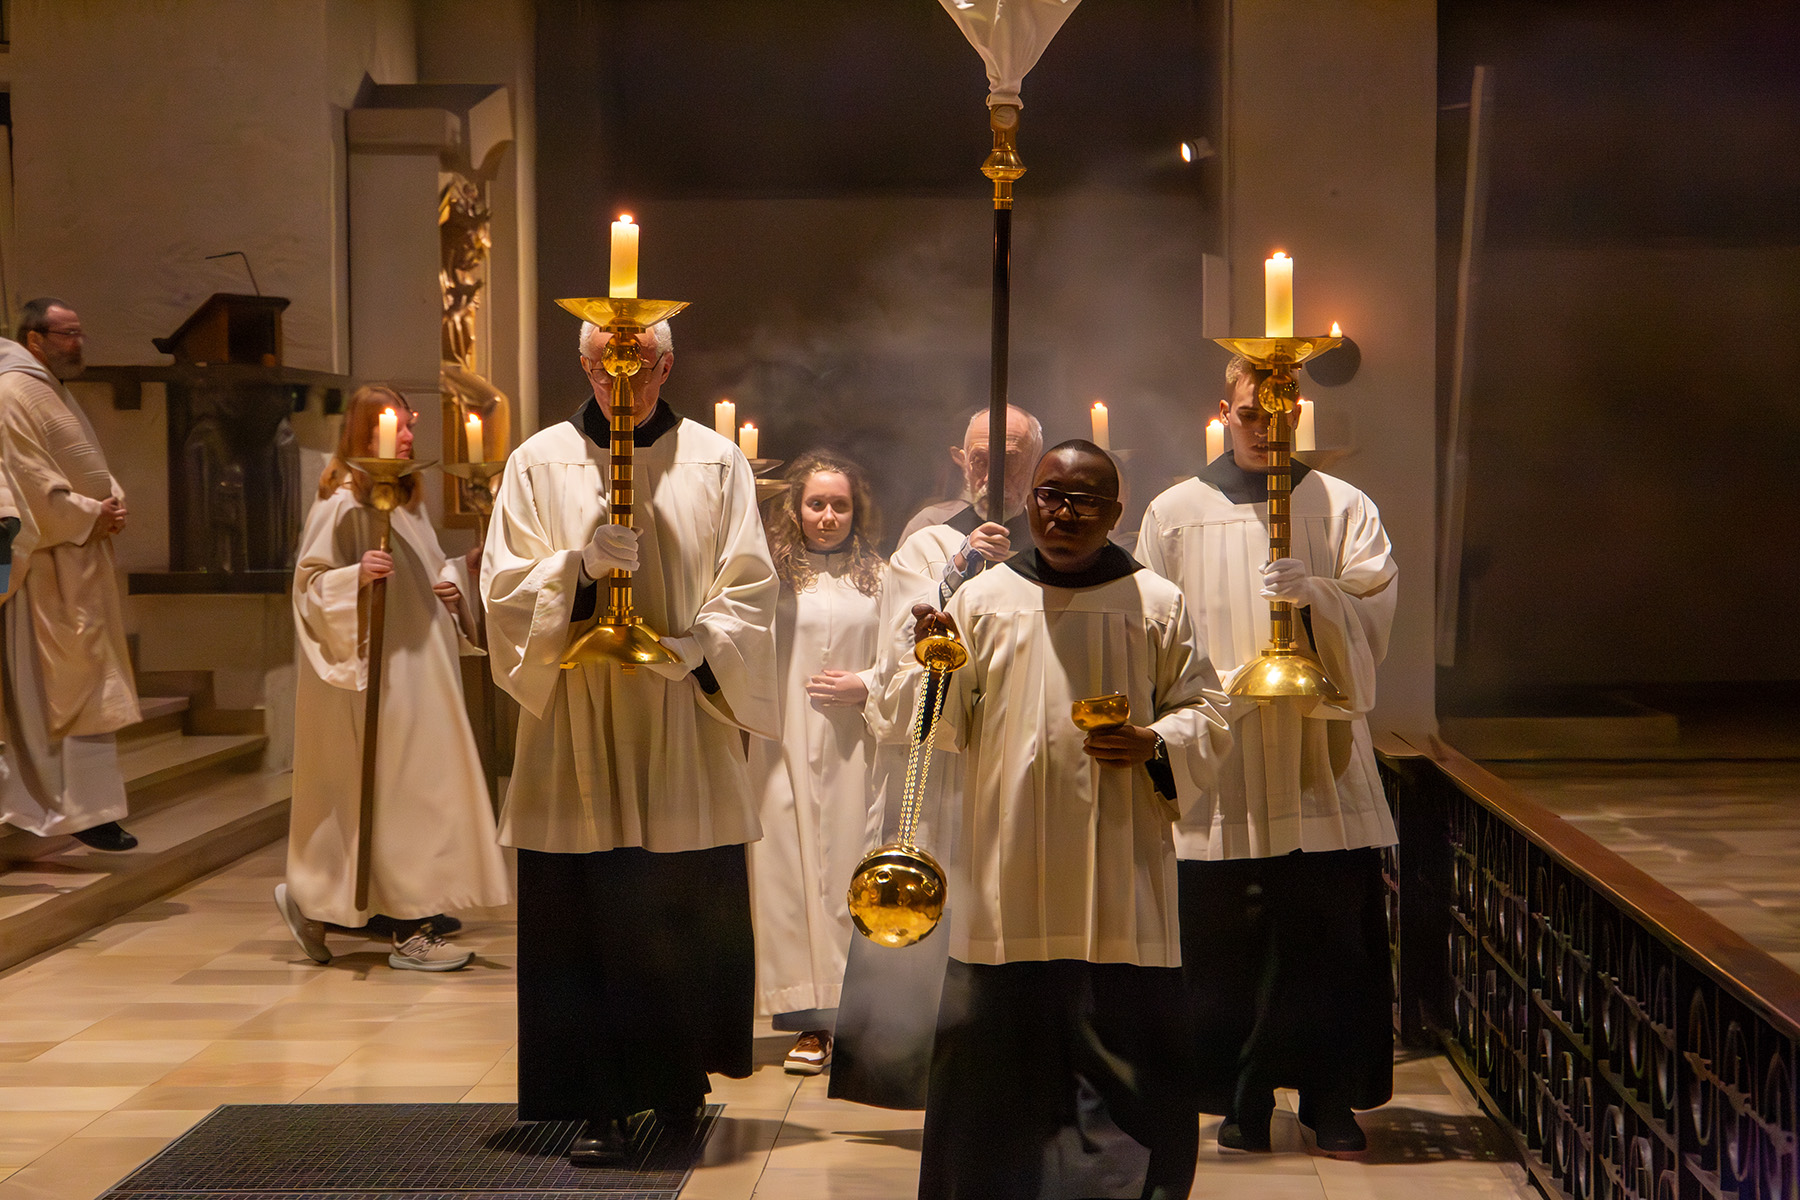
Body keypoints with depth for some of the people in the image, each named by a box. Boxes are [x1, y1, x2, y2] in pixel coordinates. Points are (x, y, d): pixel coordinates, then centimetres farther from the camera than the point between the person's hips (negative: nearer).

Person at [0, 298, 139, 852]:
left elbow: (91, 470, 22)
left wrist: (113, 502, 3)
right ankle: (88, 810, -9)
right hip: (54, 565, -10)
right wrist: (88, 515, -16)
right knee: (84, 683, -11)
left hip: (82, 558, 10)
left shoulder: (54, 392, 20)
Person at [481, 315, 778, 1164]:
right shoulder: (539, 464, 5)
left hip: (687, 729, 1)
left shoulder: (716, 464, 6)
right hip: (579, 729, -1)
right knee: (587, 918, -2)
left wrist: (701, 644, -15)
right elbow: (504, 587, 0)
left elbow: (749, 585, 3)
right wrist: (579, 566, -18)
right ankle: (603, 1102, 6)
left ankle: (679, 1076, 25)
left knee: (692, 915, 6)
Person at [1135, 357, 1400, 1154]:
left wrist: (1317, 595, -19)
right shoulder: (1176, 513, 9)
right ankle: (1242, 1099, 12)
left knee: (1332, 935, 0)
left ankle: (1332, 1096, 11)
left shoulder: (1341, 506, 9)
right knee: (1226, 938, 1)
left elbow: (1376, 614, 0)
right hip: (1220, 759, 0)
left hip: (1322, 752, 0)